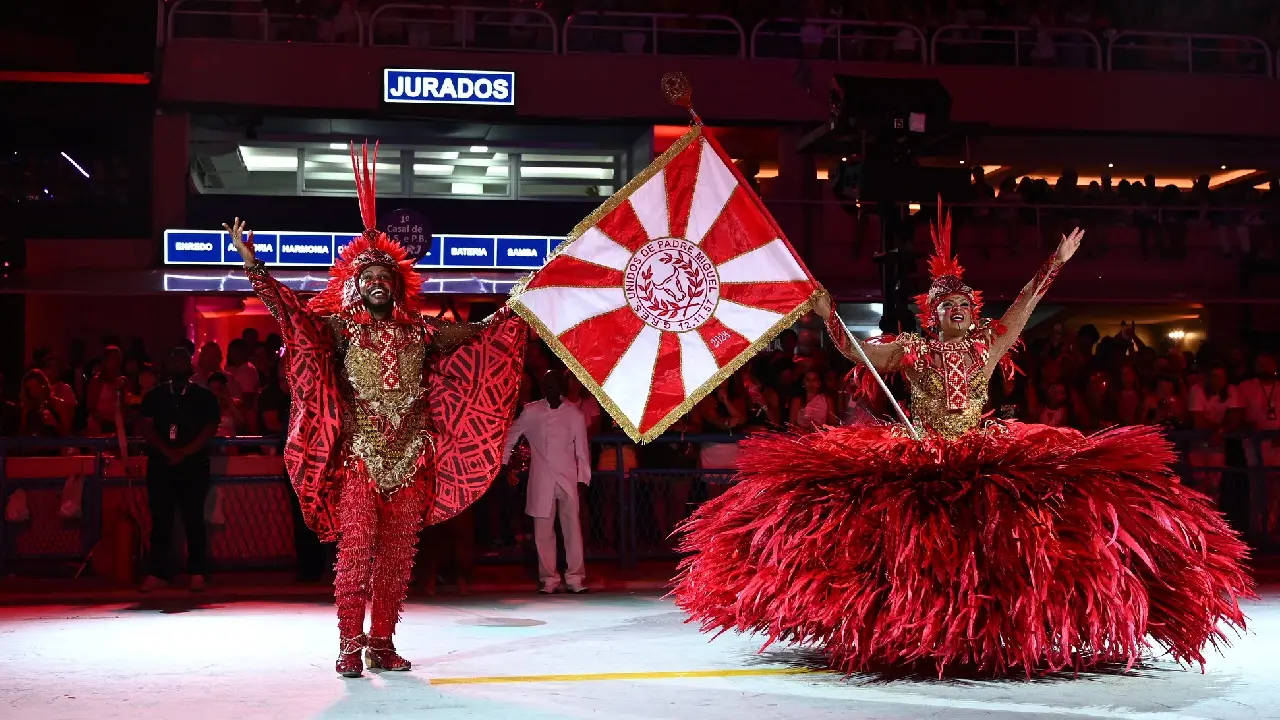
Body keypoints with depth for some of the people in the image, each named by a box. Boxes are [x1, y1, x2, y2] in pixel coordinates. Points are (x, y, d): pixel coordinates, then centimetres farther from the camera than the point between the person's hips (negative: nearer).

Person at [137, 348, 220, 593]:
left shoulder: (204, 396, 7)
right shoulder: (154, 395, 11)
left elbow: (210, 428, -3)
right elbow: (145, 427, 2)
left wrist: (185, 452, -13)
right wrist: (168, 452, -11)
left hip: (194, 464, -1)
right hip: (160, 463, 2)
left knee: (194, 518, -2)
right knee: (160, 518, 1)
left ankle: (197, 573, 2)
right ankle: (158, 573, 4)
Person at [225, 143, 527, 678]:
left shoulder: (419, 330, 9)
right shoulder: (342, 327, 2)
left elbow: (476, 332, 14)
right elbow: (288, 308, -10)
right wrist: (252, 265, -20)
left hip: (412, 453, 3)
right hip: (360, 452, -3)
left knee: (397, 553, 5)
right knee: (356, 548, -8)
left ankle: (382, 642, 12)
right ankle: (349, 645, -2)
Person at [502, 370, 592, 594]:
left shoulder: (575, 414, 2)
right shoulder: (531, 412, 2)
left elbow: (581, 449, 5)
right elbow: (511, 438, 12)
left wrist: (583, 478, 2)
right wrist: (503, 465, 9)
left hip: (568, 480, 0)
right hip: (541, 481, 0)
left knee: (572, 529, -3)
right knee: (543, 531, 3)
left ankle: (575, 577, 3)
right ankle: (549, 578, 11)